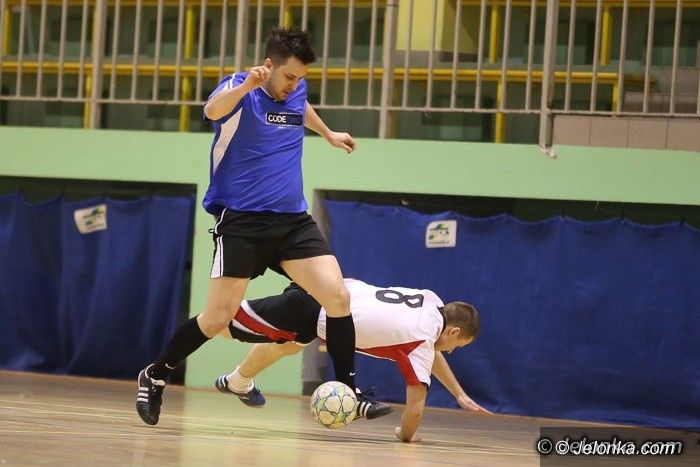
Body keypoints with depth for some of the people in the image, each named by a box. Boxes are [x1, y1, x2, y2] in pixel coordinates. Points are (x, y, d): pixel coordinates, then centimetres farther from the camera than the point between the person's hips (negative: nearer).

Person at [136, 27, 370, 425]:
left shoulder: (297, 90, 7)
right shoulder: (239, 89, -12)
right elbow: (213, 111, -37)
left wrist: (328, 134, 47)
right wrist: (245, 86, -56)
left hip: (293, 220, 5)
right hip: (241, 220, -5)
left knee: (339, 297, -11)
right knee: (219, 317, -6)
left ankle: (348, 392, -1)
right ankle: (155, 377, 16)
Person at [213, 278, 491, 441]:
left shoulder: (431, 302, 3)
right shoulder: (420, 342, -18)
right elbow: (416, 407, -19)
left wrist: (460, 396, 24)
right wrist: (406, 436, 1)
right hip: (312, 311, -8)